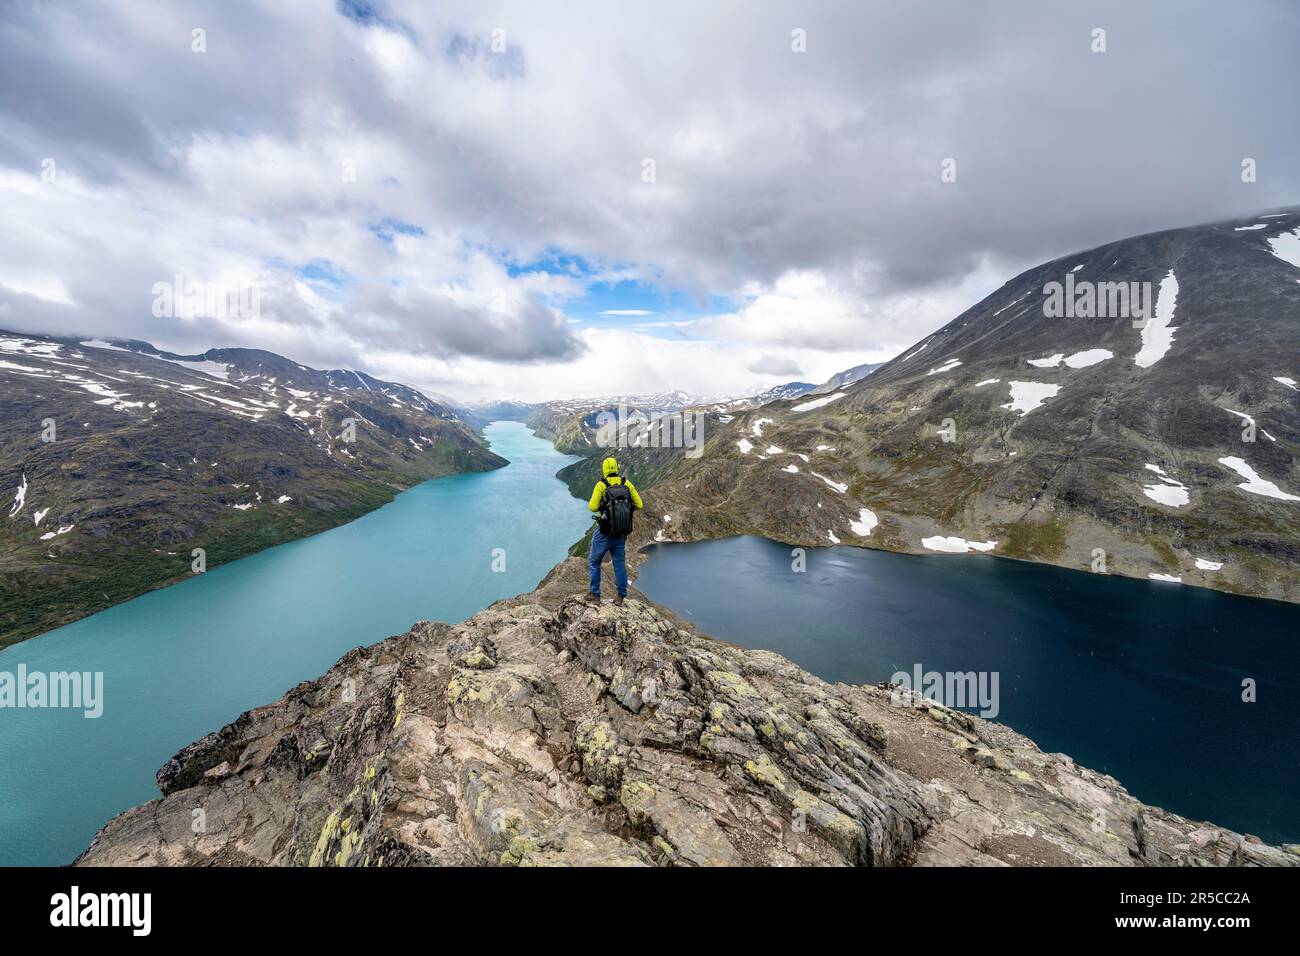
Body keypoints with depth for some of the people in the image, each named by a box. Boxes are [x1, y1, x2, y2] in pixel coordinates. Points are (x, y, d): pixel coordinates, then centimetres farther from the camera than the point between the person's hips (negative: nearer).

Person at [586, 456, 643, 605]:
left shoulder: (601, 485, -12)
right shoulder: (627, 484, -1)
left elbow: (593, 507, -15)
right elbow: (639, 505, 0)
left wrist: (591, 504, 7)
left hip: (604, 532, -3)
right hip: (621, 532, 4)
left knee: (594, 561, 14)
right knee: (620, 563, 15)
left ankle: (595, 595, 19)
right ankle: (621, 596, 19)